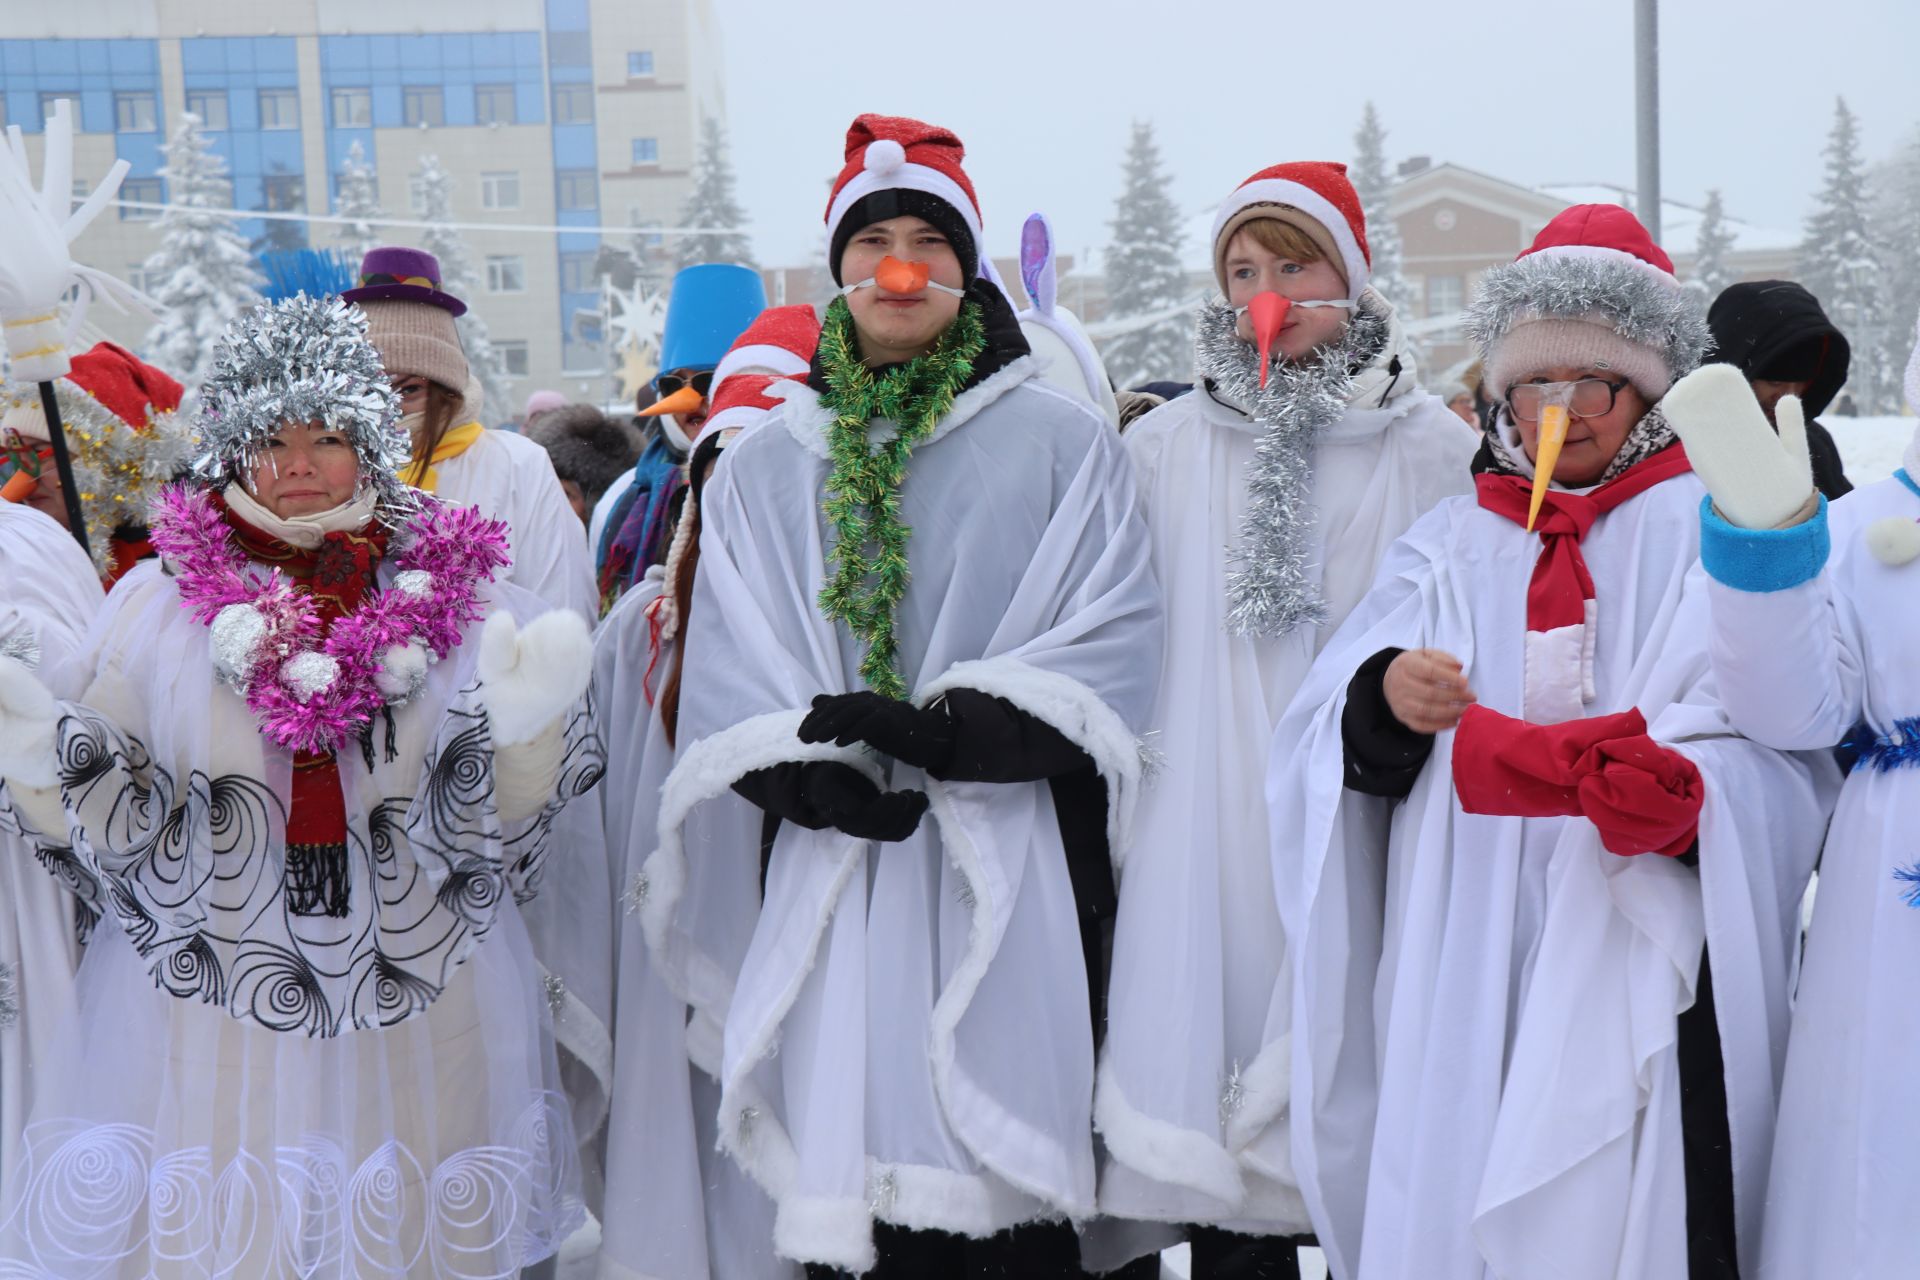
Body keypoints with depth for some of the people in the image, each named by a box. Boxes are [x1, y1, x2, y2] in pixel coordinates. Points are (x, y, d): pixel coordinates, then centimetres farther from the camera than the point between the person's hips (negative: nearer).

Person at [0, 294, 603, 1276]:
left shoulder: (453, 597, 3)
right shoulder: (160, 599, 5)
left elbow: (501, 820, -2)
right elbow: (106, 824, 3)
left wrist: (515, 730, -21)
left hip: (416, 1020, 0)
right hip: (203, 1006, 0)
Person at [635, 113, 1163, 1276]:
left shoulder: (1065, 444, 7)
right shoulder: (765, 466, 15)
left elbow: (1115, 640, -3)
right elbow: (727, 679, 7)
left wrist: (952, 728, -16)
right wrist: (807, 773, -12)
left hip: (1009, 874, -2)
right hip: (837, 865, 2)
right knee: (858, 1185, 1)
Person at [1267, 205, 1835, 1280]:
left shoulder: (1715, 528, 6)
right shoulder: (1452, 545, 16)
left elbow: (1777, 757, -6)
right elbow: (1329, 742, 4)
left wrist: (1679, 792, -27)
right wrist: (1386, 699, -19)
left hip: (1644, 975, -2)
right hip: (1463, 978, 3)